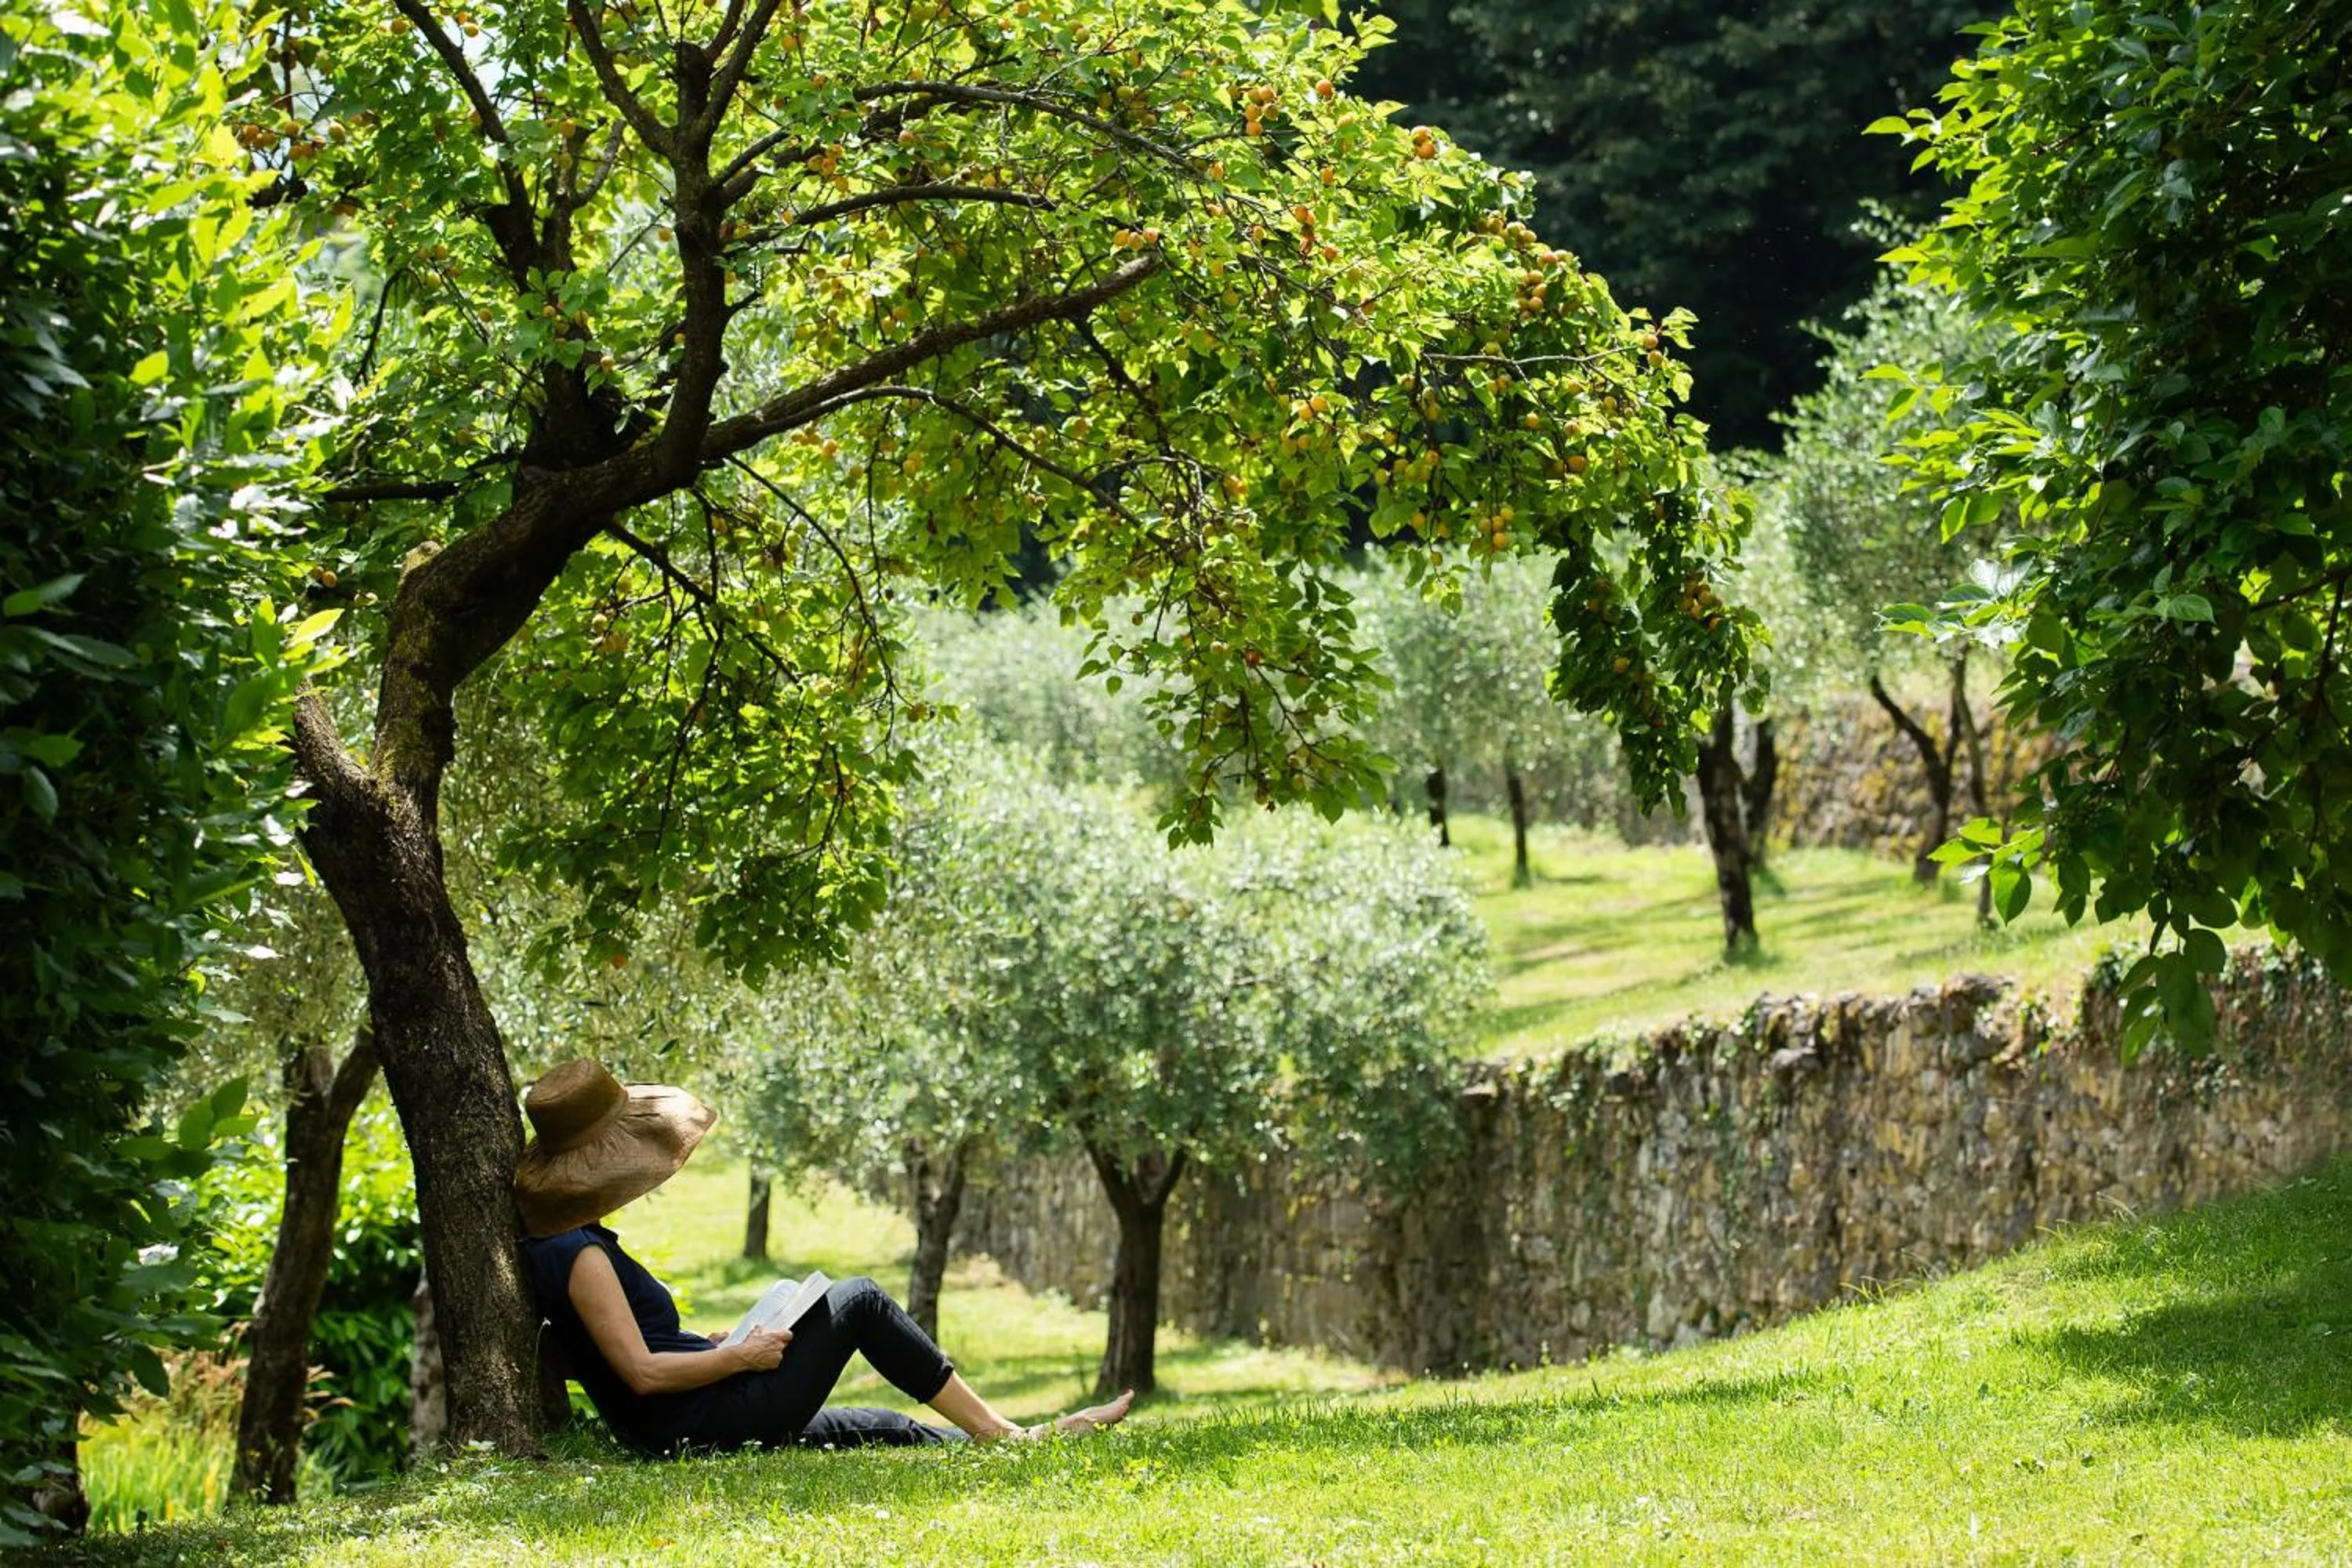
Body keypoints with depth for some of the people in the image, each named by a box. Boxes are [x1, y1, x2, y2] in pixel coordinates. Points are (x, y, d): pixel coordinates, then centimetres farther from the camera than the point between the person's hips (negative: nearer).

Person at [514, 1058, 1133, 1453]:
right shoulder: (580, 1256, -19)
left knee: (889, 1430, 16)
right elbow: (643, 1372, -23)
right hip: (707, 1417, -10)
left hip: (682, 1428, 10)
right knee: (860, 1300, -1)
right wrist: (742, 1357, -13)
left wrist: (709, 1347, 13)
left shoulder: (559, 1246, 12)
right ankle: (1004, 1434, 5)